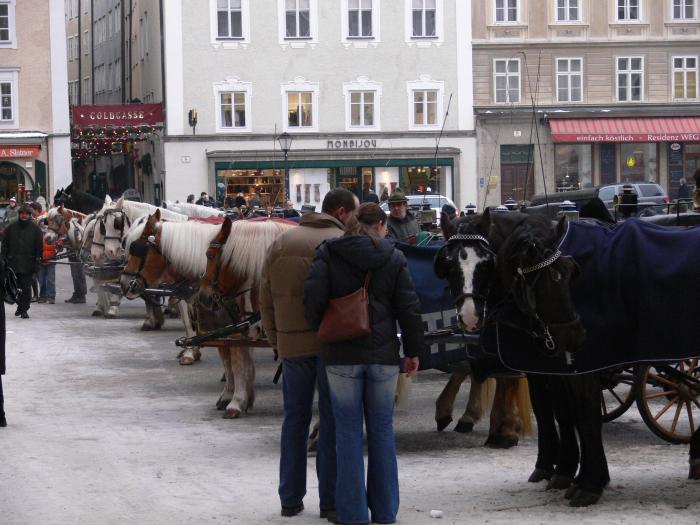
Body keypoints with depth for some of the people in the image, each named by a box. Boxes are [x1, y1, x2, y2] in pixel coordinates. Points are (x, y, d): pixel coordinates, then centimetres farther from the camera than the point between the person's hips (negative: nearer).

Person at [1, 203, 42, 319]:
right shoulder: (12, 227, 7)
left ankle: (24, 309, 1)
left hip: (28, 264, -2)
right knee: (16, 286, 9)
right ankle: (20, 306, 26)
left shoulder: (35, 229, 1)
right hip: (13, 263, 2)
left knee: (26, 287, -4)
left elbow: (39, 247, 2)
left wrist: (37, 260, -4)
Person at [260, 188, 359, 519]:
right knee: (332, 421, 3)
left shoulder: (282, 243, 10)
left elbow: (267, 298, 11)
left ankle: (290, 499, 15)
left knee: (295, 419, 13)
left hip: (292, 343, 4)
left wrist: (275, 339, 17)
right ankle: (330, 501, 4)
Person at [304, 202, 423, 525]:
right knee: (382, 429, 11)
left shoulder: (328, 254, -1)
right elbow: (408, 308, 1)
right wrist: (413, 350, 9)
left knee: (348, 430, 5)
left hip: (341, 354, -1)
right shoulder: (393, 257, 2)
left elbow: (312, 297, -10)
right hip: (383, 353, 1)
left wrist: (320, 330, 6)